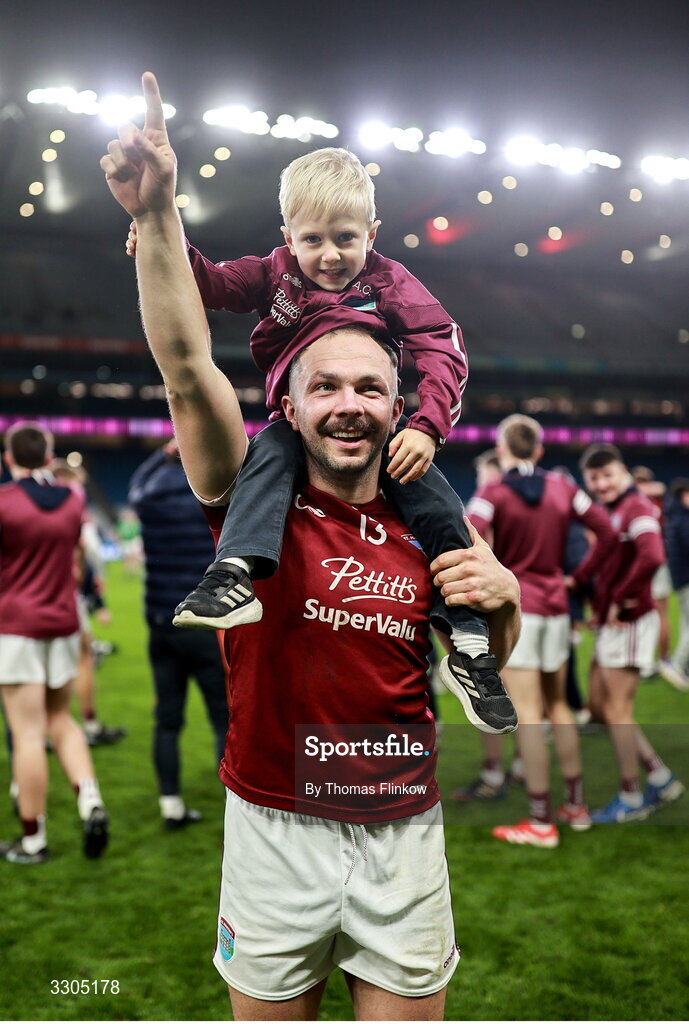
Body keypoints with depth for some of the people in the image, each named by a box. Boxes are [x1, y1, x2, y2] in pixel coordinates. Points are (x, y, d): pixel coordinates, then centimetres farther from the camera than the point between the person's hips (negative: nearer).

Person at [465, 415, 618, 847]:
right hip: (556, 606, 5)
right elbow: (608, 533, 4)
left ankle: (541, 822, 3)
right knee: (557, 705, 18)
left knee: (527, 714, -2)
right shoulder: (563, 488, 5)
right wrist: (581, 575, 11)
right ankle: (577, 804, 25)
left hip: (515, 608, -5)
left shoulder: (493, 493, -9)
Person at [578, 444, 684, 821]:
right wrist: (595, 599, 7)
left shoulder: (637, 508, -16)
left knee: (616, 709, -2)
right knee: (599, 703, 14)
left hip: (629, 621, -10)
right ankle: (660, 777, 23)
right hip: (610, 623, 10)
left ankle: (630, 798, 11)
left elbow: (652, 557, -32)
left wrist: (620, 600, -22)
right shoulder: (609, 511, 15)